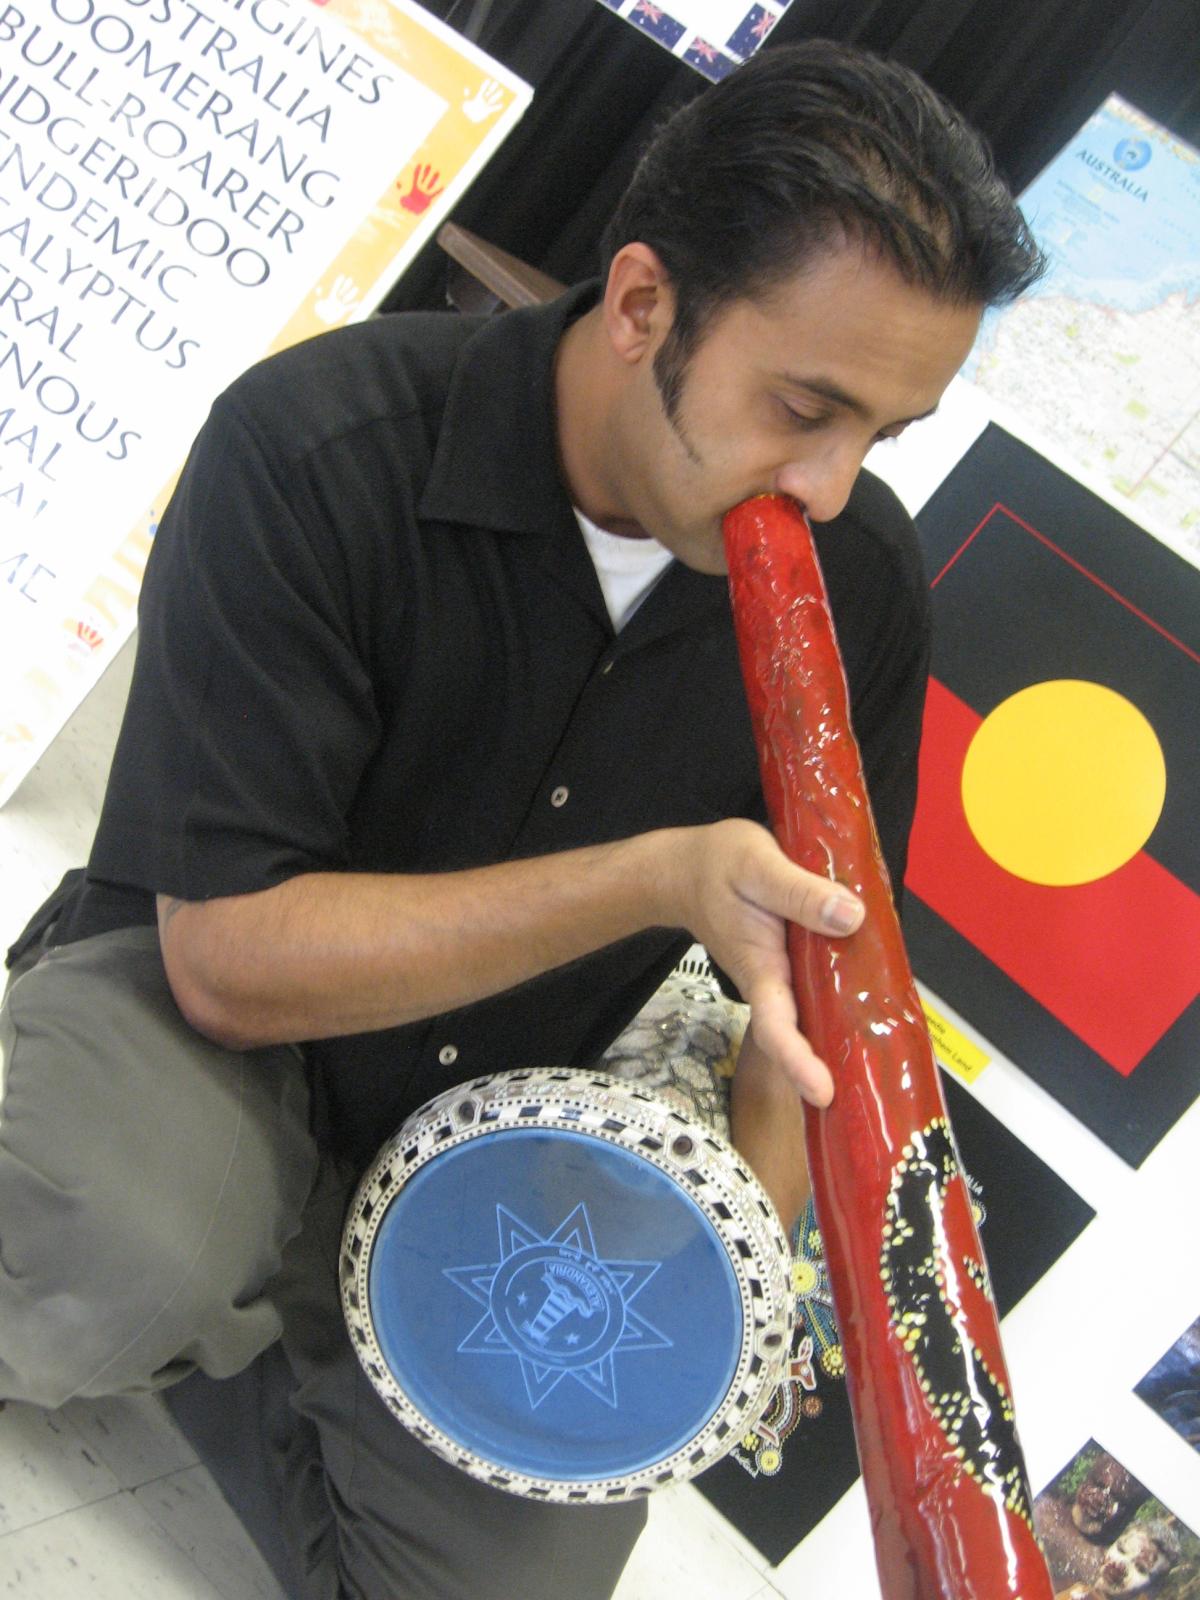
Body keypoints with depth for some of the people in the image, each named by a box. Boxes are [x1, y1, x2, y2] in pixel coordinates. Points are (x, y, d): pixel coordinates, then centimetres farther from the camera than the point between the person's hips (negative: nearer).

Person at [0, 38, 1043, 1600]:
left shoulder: (863, 578, -10)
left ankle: (160, 1322, 10)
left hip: (483, 1129, 5)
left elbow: (830, 951, 3)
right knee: (136, 1261, -37)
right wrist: (659, 881, -34)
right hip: (200, 1019, -4)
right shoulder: (316, 452, -25)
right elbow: (230, 956, -25)